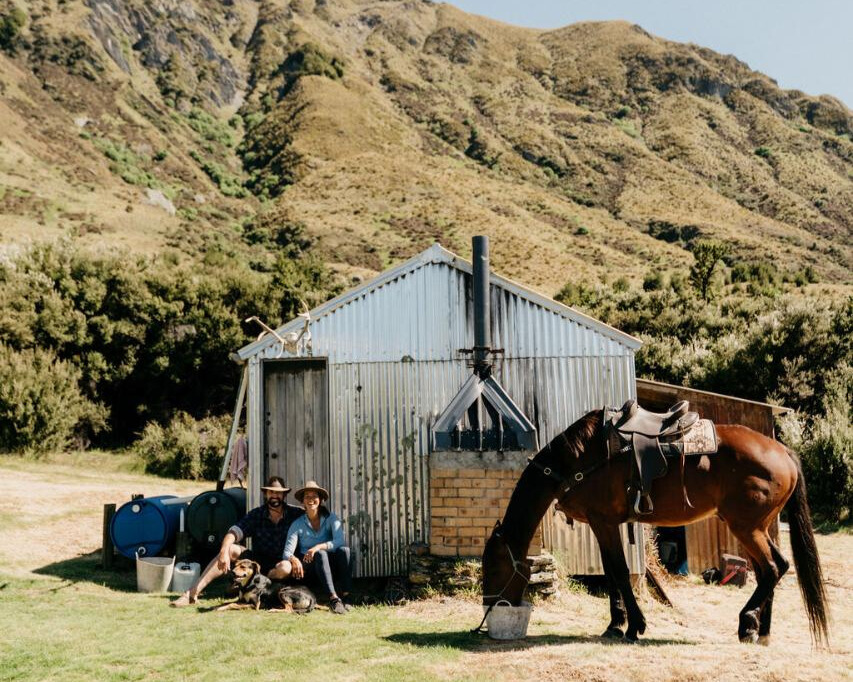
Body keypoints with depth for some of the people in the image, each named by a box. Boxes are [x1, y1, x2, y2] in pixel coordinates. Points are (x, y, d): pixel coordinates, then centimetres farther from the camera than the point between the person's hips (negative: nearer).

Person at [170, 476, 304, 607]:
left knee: (285, 567, -37)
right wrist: (224, 552, -31)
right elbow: (234, 532, -11)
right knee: (230, 549, -20)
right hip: (258, 560, 3)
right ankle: (192, 593, -27)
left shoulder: (295, 513, -5)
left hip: (279, 564, -3)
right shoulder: (256, 515, 1)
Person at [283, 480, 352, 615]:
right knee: (321, 554, -33)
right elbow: (287, 552, -8)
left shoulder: (331, 519, 2)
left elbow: (339, 542, -16)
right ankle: (333, 599, -49)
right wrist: (293, 559, -32)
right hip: (311, 572, -1)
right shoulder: (298, 524, 3)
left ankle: (345, 595, -39)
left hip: (332, 569, 1)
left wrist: (318, 547, -32)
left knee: (344, 550, -28)